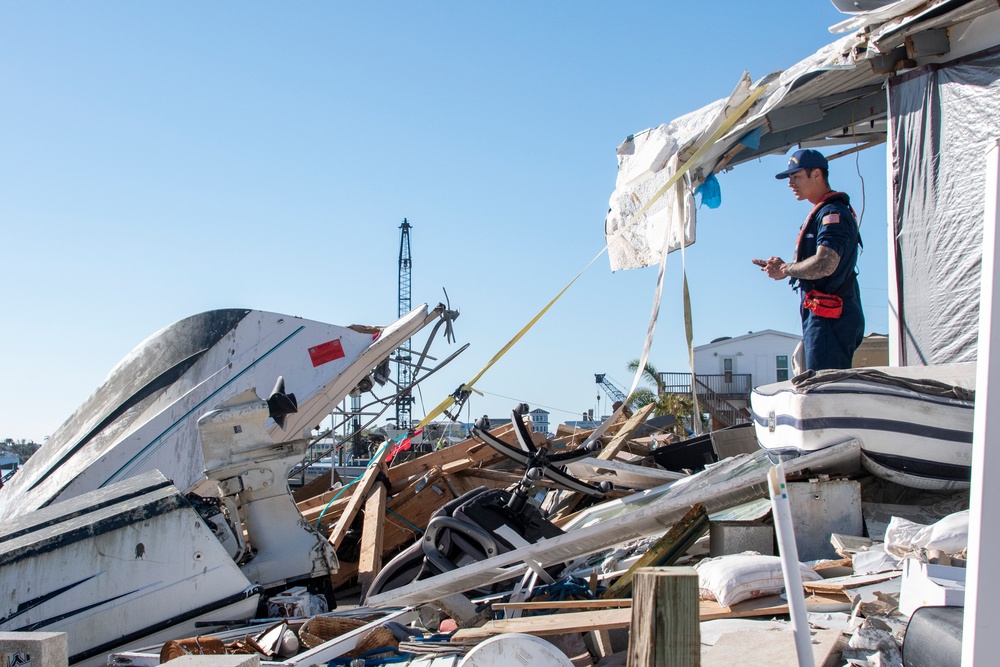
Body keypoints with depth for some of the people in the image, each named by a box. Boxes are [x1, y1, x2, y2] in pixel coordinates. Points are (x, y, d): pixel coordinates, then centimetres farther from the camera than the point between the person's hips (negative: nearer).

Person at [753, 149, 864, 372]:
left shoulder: (833, 213, -12)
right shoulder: (823, 213, 21)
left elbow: (824, 265, -26)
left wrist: (786, 270, -9)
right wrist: (781, 267, 6)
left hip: (830, 318, -11)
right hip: (822, 318, 11)